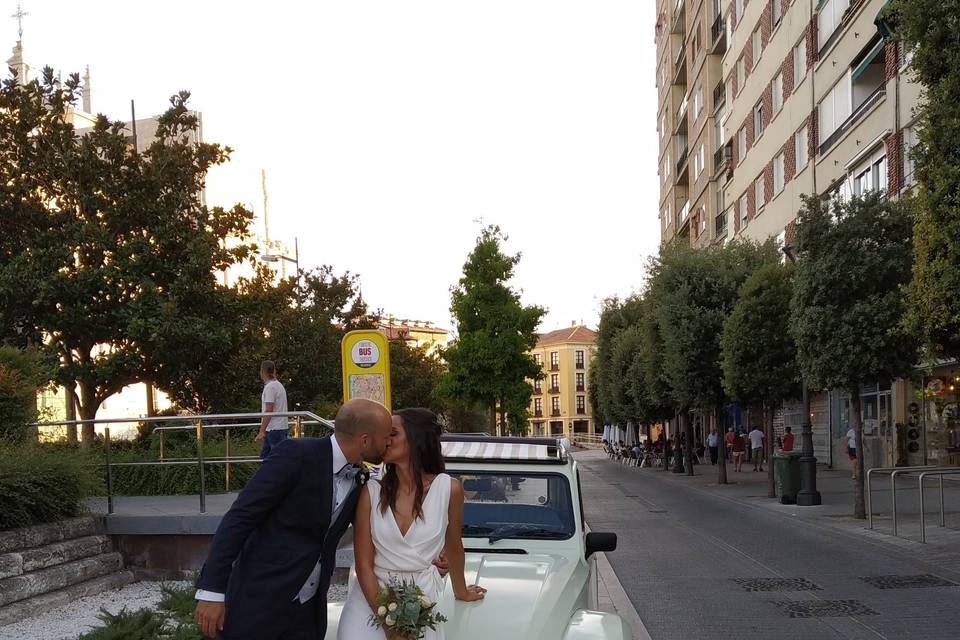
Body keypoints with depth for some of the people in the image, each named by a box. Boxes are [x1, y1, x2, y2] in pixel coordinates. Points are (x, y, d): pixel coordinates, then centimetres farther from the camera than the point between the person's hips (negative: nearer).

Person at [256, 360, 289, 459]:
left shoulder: (270, 387, -15)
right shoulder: (277, 384, 16)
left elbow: (268, 411, -21)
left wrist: (262, 431, -22)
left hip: (275, 429, -10)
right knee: (264, 455, 14)